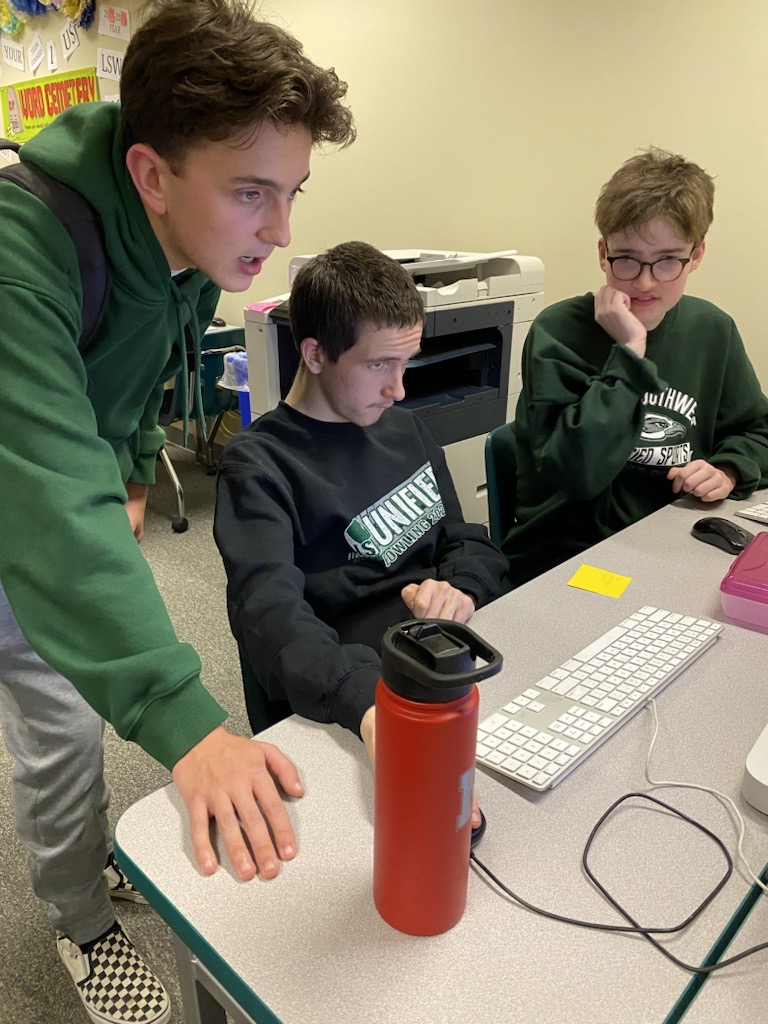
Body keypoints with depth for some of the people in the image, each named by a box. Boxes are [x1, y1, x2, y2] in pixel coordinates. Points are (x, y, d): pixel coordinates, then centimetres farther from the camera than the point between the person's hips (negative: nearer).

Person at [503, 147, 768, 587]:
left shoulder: (712, 330, 4)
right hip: (563, 561, -6)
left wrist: (728, 470, -2)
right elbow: (575, 474, -23)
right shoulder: (558, 333, -12)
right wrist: (629, 352, -22)